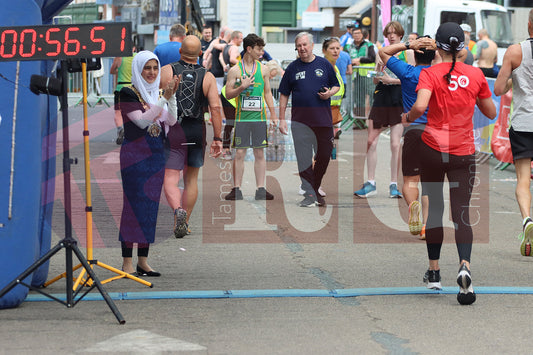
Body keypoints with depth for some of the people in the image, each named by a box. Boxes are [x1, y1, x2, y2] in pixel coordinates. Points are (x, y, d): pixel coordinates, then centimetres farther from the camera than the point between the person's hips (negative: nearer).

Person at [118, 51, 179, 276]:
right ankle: (127, 263, -6)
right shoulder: (128, 94, -6)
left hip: (155, 156, 7)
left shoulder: (156, 93, 13)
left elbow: (171, 121, 2)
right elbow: (141, 121, -19)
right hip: (134, 156, -7)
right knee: (133, 206, -8)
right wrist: (165, 98, -22)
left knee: (150, 206, 7)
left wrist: (171, 96, -12)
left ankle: (143, 261, 12)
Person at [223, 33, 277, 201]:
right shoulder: (235, 70, 0)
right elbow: (228, 94, 1)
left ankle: (260, 189, 6)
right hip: (242, 117, -2)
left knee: (259, 153, 3)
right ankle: (236, 189, 4)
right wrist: (242, 87, -16)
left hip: (259, 116, 2)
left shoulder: (263, 69, 9)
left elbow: (267, 93, 14)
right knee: (240, 153, -1)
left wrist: (273, 114, 6)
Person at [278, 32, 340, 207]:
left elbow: (336, 86, 15)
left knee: (324, 156, 3)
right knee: (304, 158, -3)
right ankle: (309, 194, 0)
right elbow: (284, 94, 9)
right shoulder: (292, 68, 7)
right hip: (300, 120, 0)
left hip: (323, 119, 1)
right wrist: (282, 119, 3)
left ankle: (315, 189, 22)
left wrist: (330, 93, -8)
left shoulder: (324, 64, 7)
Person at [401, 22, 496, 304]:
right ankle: (464, 266, -27)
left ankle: (434, 272, 23)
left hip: (433, 149, -1)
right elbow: (491, 113, 10)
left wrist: (408, 117, -3)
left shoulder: (430, 74, -7)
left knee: (434, 209, 14)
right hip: (464, 153, 1)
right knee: (462, 213, -2)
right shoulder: (476, 75, 1)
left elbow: (420, 105, -24)